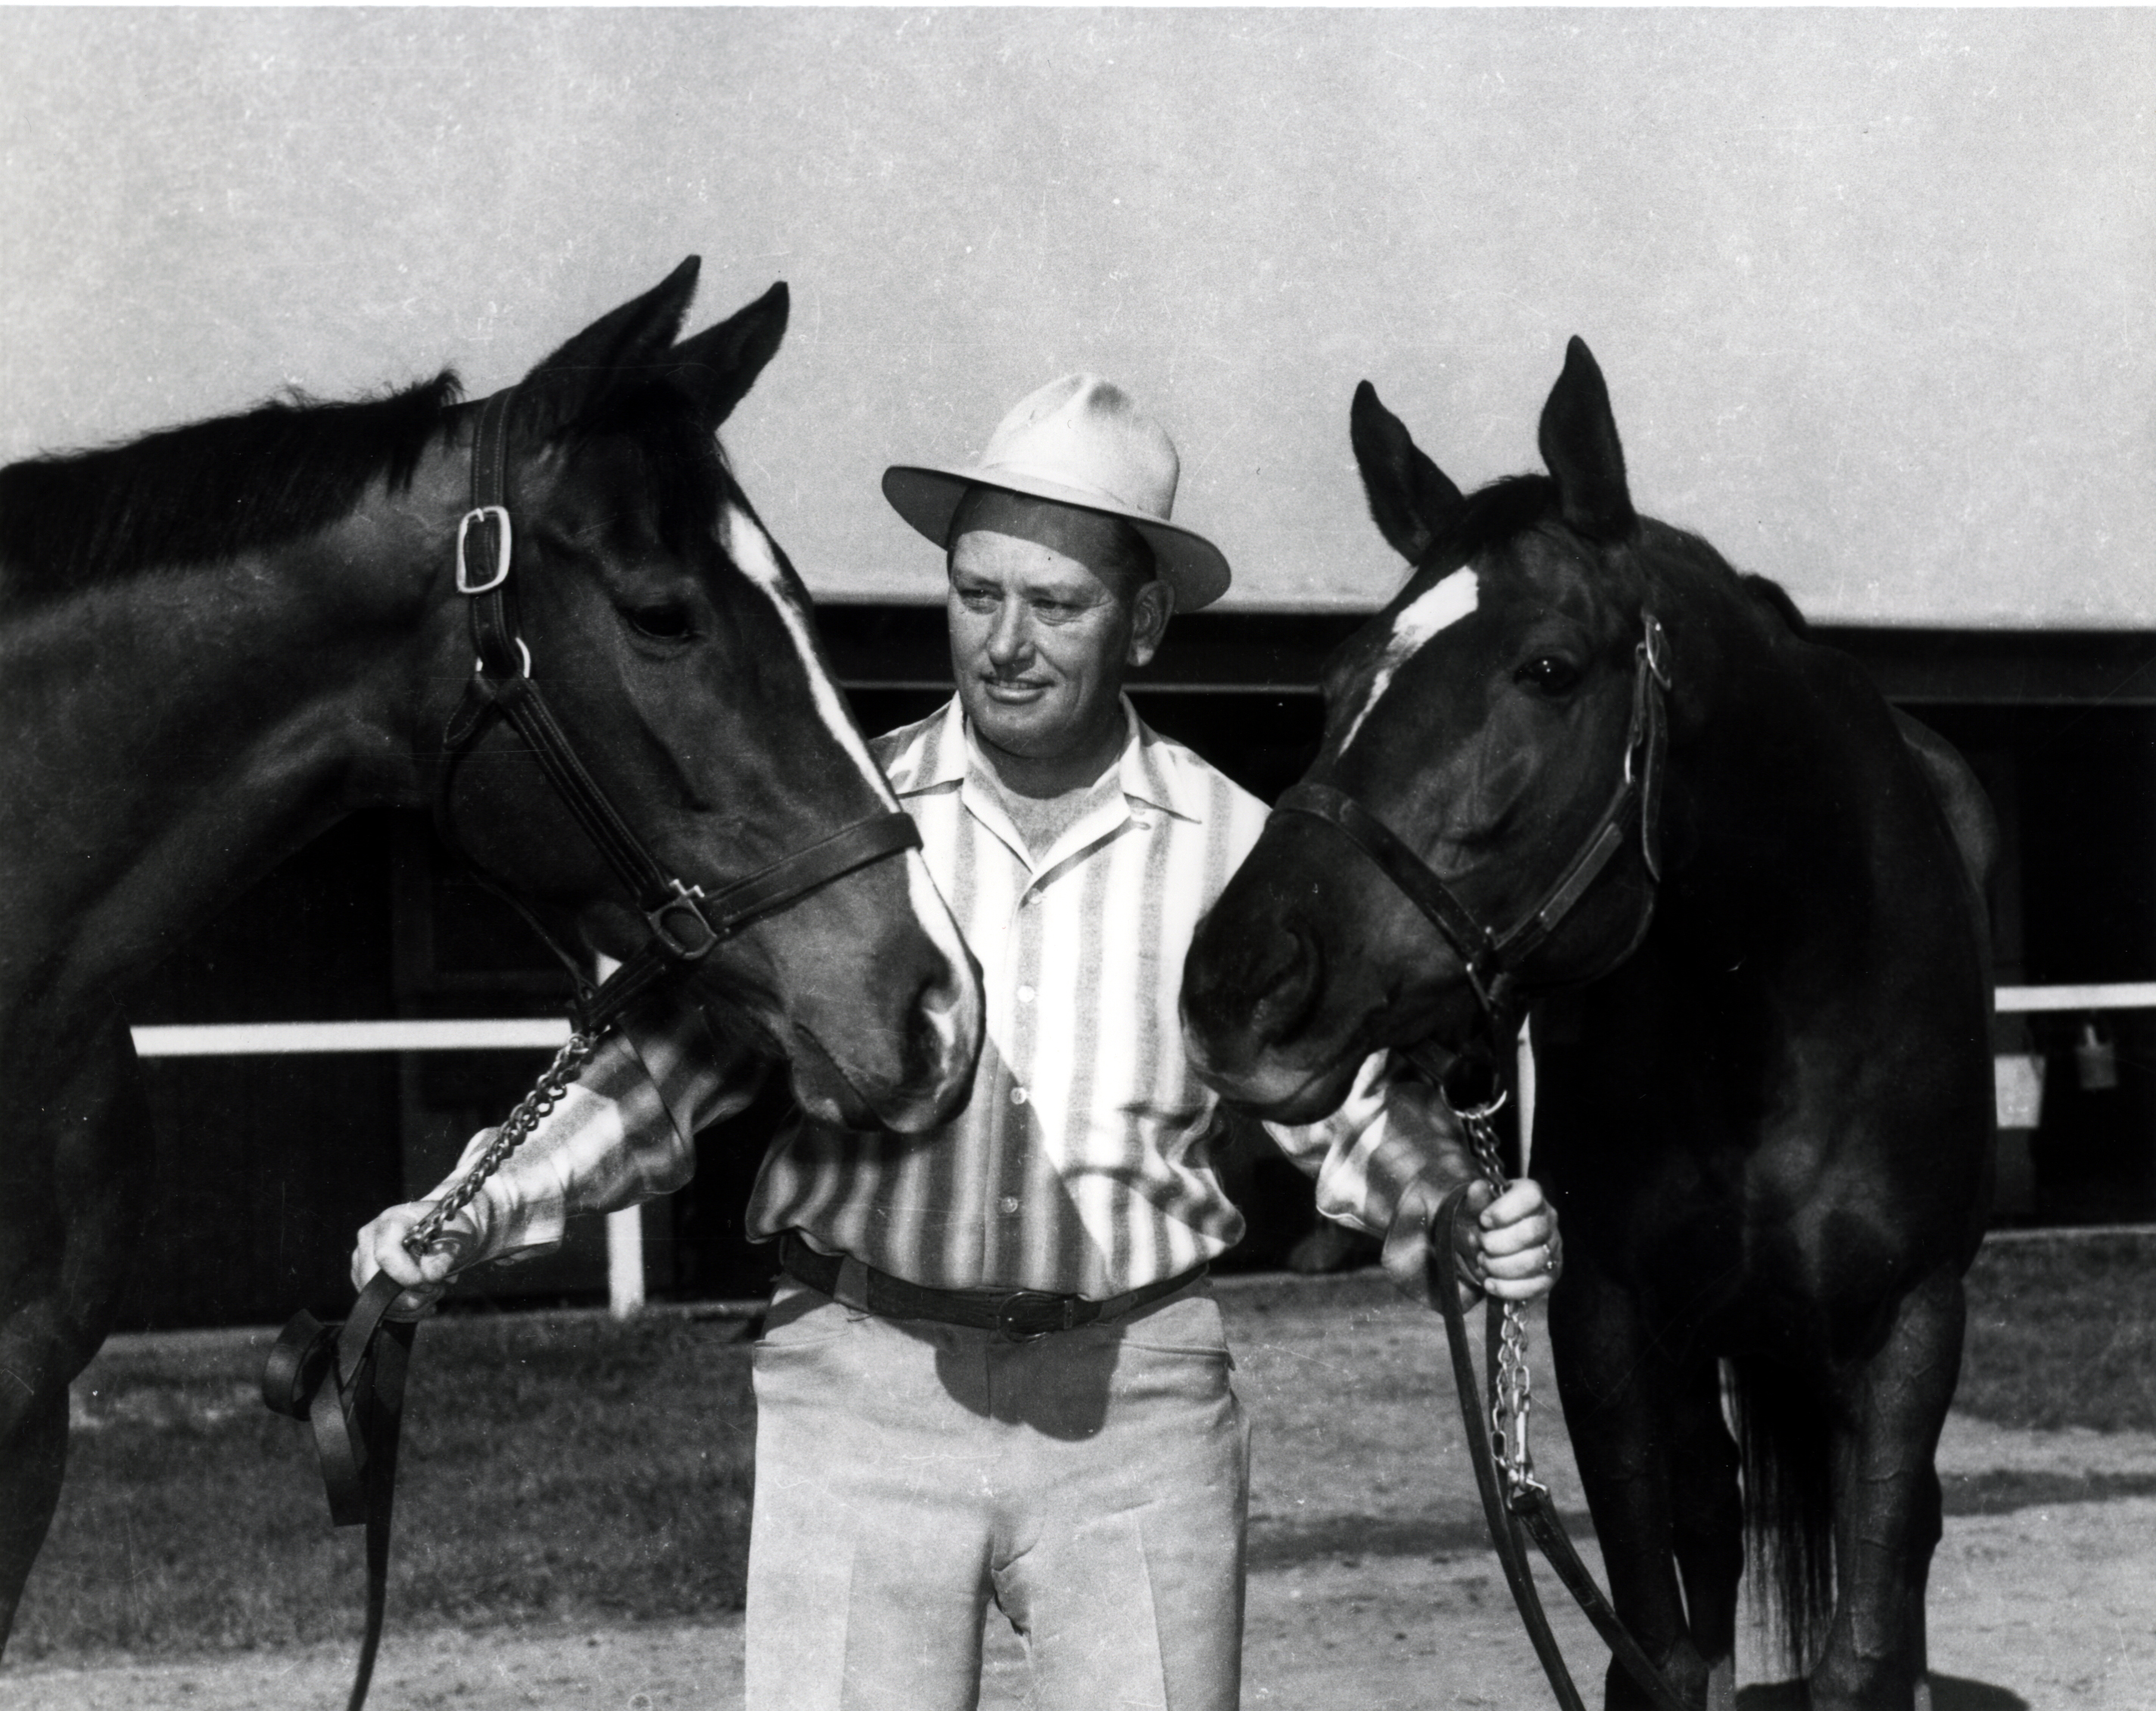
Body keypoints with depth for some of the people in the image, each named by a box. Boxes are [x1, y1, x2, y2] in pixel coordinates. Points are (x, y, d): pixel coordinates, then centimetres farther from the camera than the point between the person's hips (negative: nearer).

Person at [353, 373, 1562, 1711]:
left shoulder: (1232, 847, 2)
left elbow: (1349, 1110, 7)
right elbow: (674, 1069, 2)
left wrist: (1465, 1223, -12)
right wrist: (477, 1218, -10)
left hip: (1134, 1402, 1)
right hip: (862, 1386, 0)